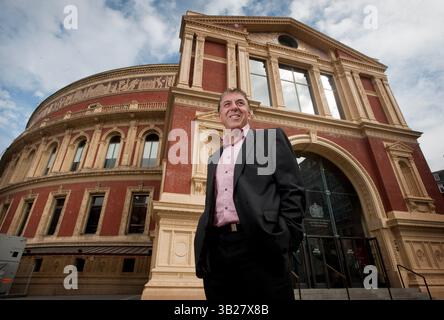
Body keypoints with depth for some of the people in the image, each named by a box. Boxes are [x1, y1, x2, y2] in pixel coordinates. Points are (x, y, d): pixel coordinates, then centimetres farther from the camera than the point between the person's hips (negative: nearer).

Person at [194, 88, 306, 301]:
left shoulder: (271, 138, 8)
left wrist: (284, 238, -12)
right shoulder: (214, 157, 22)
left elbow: (293, 191, -1)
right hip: (215, 250, 5)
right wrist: (203, 247, 9)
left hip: (259, 246, -4)